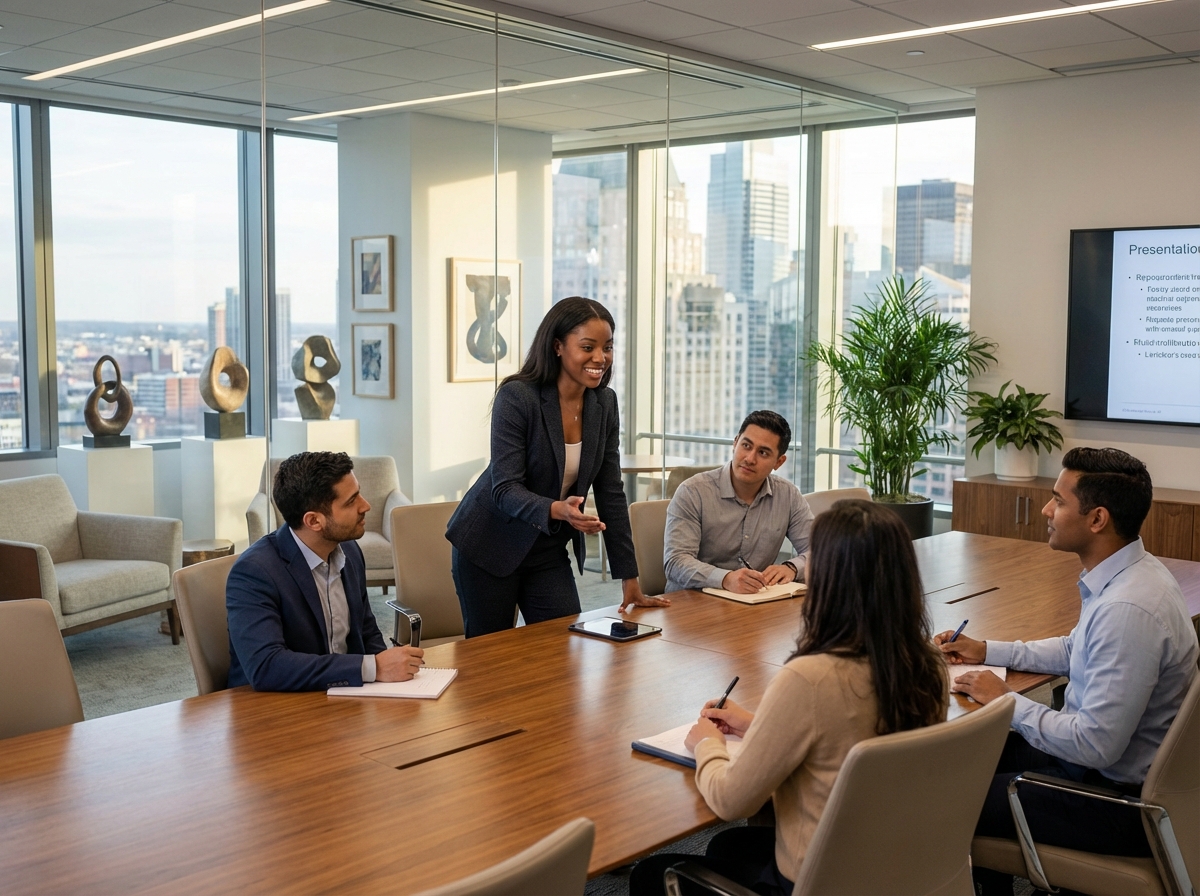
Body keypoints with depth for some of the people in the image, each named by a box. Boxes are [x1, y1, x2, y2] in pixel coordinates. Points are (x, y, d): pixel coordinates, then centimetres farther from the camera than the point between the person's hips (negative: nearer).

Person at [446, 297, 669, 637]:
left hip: (549, 552, 5)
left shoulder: (604, 404, -2)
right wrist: (557, 510, -42)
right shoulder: (517, 397, -19)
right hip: (489, 547, -5)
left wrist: (630, 581, 0)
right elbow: (504, 489, -22)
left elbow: (610, 494, 1)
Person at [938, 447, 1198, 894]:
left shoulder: (1127, 609, -32)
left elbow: (1096, 745, -30)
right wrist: (986, 650, 13)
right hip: (1106, 761, 10)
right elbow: (1074, 650, 19)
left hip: (1120, 800, -10)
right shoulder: (1128, 574, 0)